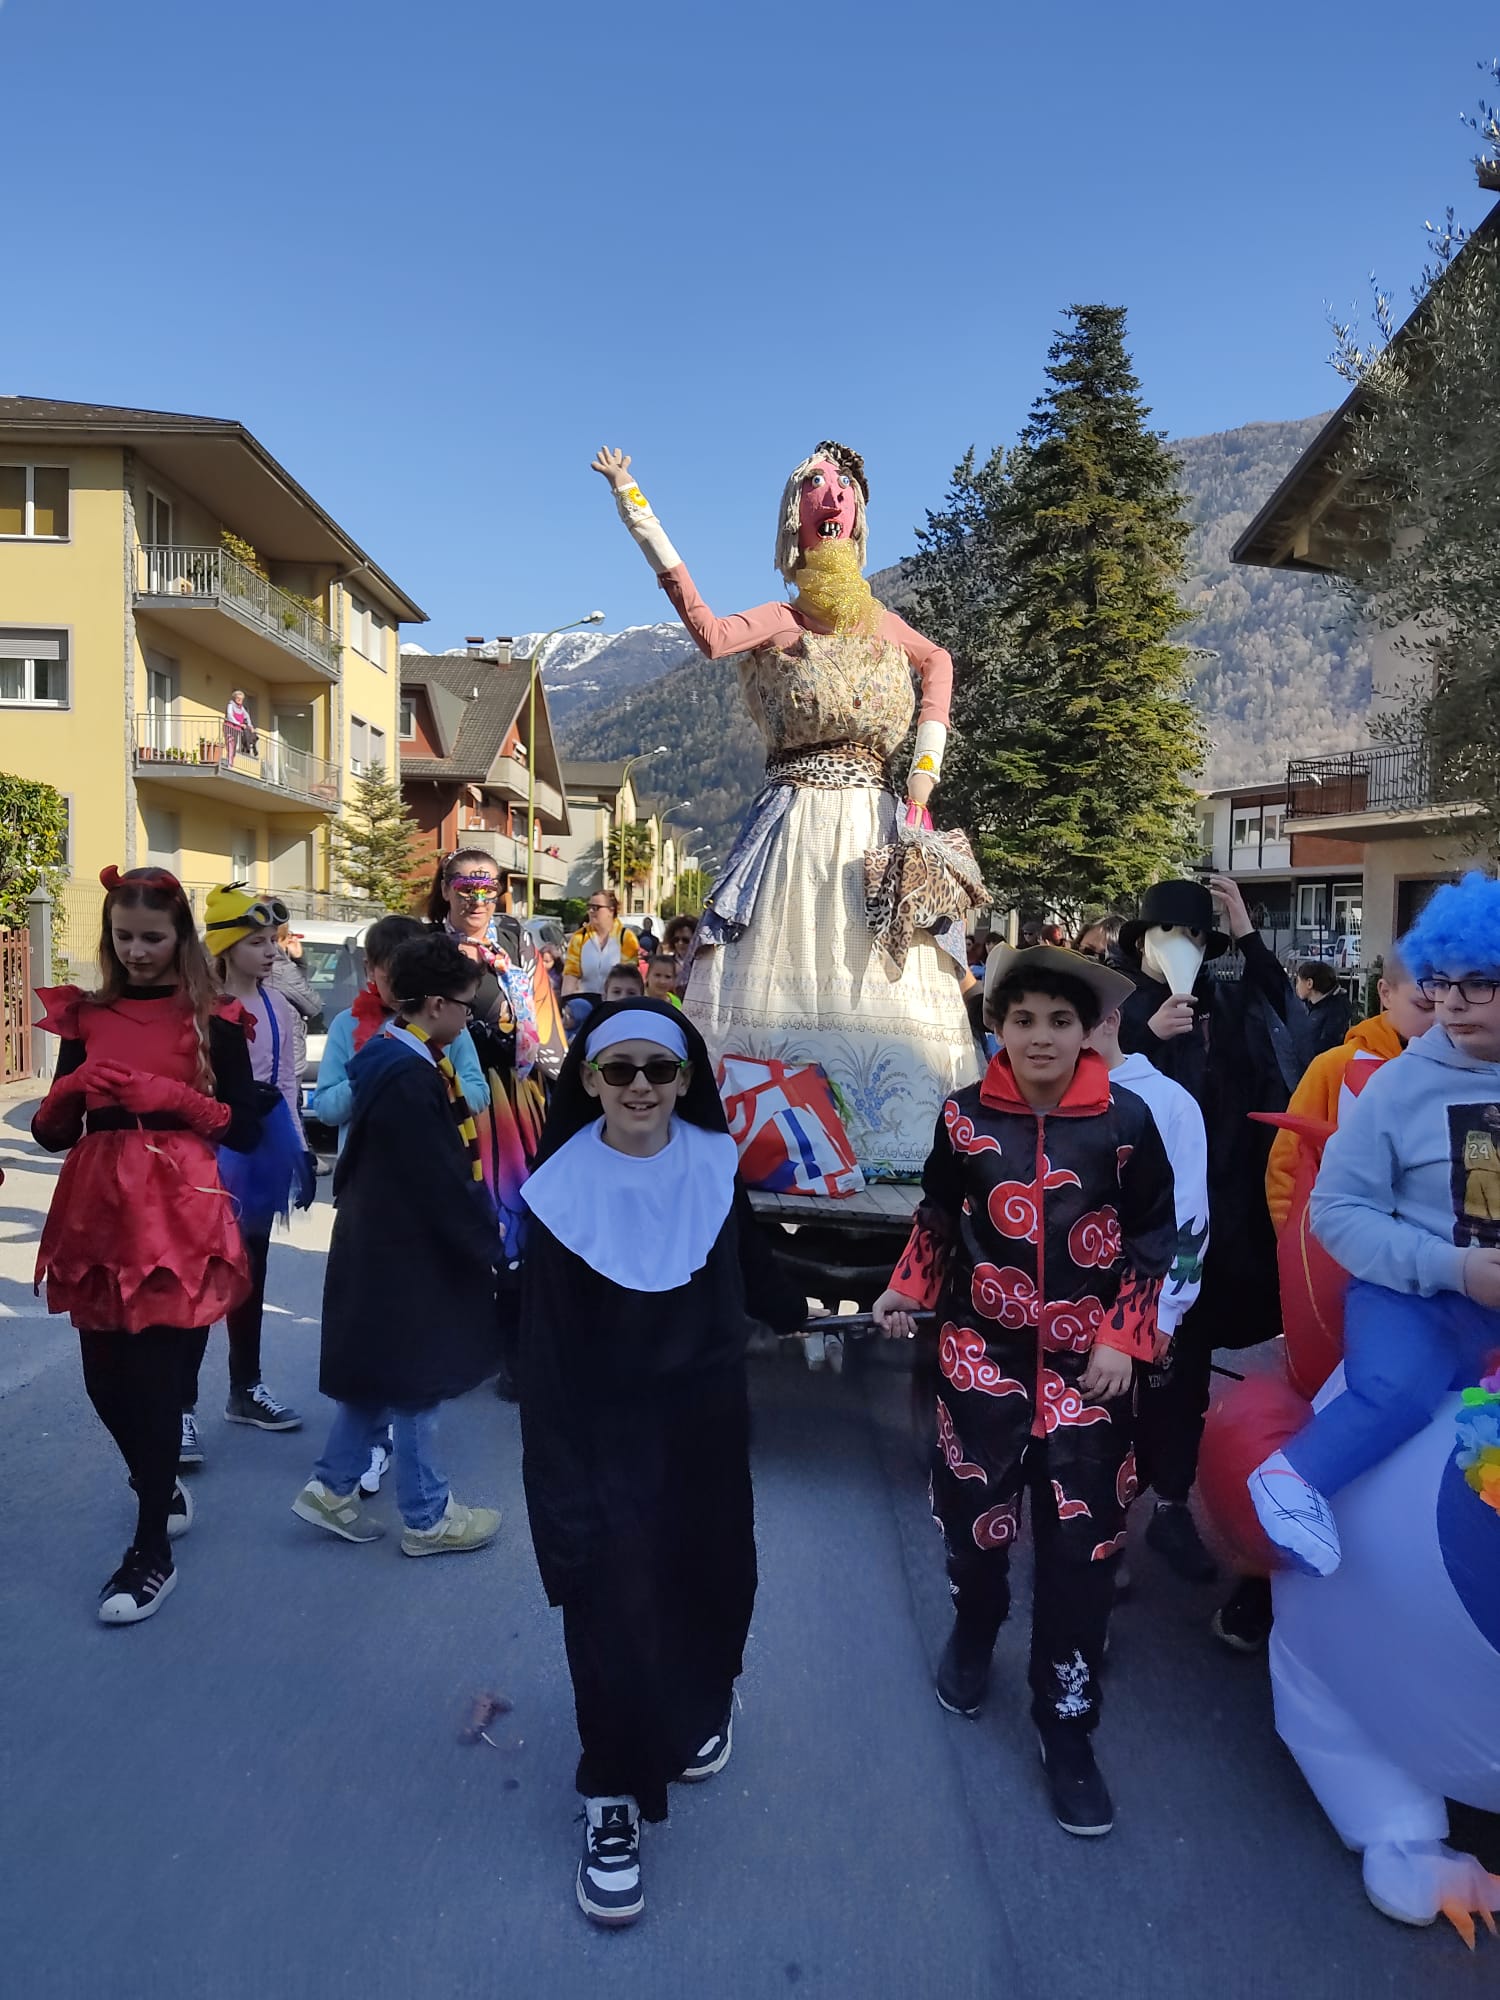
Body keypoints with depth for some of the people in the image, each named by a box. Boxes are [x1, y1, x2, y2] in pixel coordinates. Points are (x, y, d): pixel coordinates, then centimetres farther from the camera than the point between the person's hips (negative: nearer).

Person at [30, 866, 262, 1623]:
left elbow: (247, 1131, -5)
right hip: (98, 1212, 4)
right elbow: (51, 1133, 9)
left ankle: (152, 1550, 11)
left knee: (152, 1374, -4)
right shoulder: (85, 1015, 9)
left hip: (177, 1214, -4)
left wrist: (172, 1095, -16)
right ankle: (163, 1491, 36)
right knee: (104, 1376, 9)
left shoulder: (212, 1020, -1)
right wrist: (67, 1091, -11)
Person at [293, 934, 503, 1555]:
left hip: (385, 1244, 10)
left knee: (384, 1374, 21)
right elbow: (443, 1182, -24)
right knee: (415, 1380, 5)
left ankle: (331, 1488, 31)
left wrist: (482, 1233, 13)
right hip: (405, 1255, -10)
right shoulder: (410, 1079, -25)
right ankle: (426, 1517, 21)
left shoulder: (398, 1061, 7)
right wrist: (492, 1246, -14)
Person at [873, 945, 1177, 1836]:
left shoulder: (1124, 1119, -8)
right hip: (983, 1352, 1)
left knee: (1082, 1543, 2)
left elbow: (1155, 1239, -1)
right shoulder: (965, 1116, -4)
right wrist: (909, 1288, 4)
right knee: (975, 1511, 14)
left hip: (1086, 1361, -1)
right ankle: (973, 1632, 47)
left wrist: (1124, 1338, -7)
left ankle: (1066, 1727, 22)